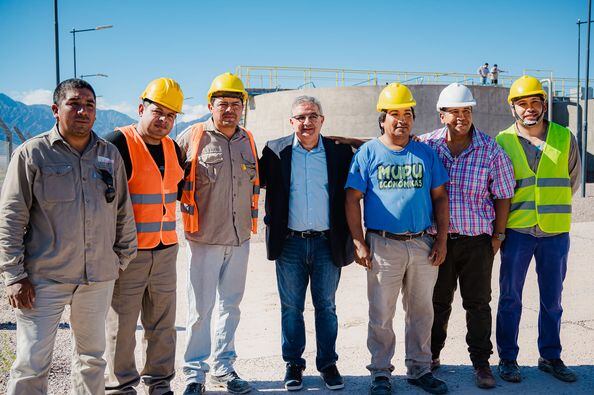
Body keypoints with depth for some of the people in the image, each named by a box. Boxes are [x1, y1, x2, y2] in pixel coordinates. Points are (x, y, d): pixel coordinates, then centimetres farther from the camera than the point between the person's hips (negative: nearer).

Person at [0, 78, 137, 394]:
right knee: (32, 364, -2)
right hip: (44, 278, -4)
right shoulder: (32, 154, -3)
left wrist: (124, 257, 13)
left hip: (99, 277, 4)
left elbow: (123, 212, 15)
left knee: (92, 356, 17)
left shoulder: (110, 154, 8)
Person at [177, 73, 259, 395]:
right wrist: (187, 208, -1)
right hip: (205, 239, -5)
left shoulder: (248, 141, 10)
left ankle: (223, 369, 27)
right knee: (201, 308, 1)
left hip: (239, 240, 5)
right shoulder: (192, 137, -6)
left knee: (230, 306, 13)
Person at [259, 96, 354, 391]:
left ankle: (328, 363, 24)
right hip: (289, 244, 0)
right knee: (291, 308, 10)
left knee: (326, 307, 10)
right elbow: (255, 182, 6)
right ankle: (293, 364, 24)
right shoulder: (275, 151, 1)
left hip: (327, 243, 0)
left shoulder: (340, 152, 2)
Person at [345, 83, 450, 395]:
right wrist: (359, 242, -8)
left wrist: (442, 239, 3)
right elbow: (352, 198, -2)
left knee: (421, 312, 13)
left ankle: (419, 369, 28)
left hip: (422, 245, 3)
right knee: (381, 315, 4)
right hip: (383, 245, -3)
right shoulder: (367, 153, 0)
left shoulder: (426, 153, 9)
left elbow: (440, 196, 10)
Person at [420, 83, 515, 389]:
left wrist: (498, 235, 0)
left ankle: (481, 362, 21)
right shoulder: (426, 145, -4)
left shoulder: (491, 150, -6)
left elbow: (502, 196, 0)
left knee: (478, 304, 8)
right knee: (438, 303, 14)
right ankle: (431, 355, 30)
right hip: (437, 238, 1)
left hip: (477, 240, -1)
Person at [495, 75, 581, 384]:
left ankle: (550, 357, 28)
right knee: (510, 297, 6)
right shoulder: (503, 141, -1)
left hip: (555, 231, 2)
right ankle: (508, 358, 19)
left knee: (552, 298, 12)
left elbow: (572, 180, 15)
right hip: (517, 230, -1)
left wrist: (553, 205, 14)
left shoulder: (565, 138, 3)